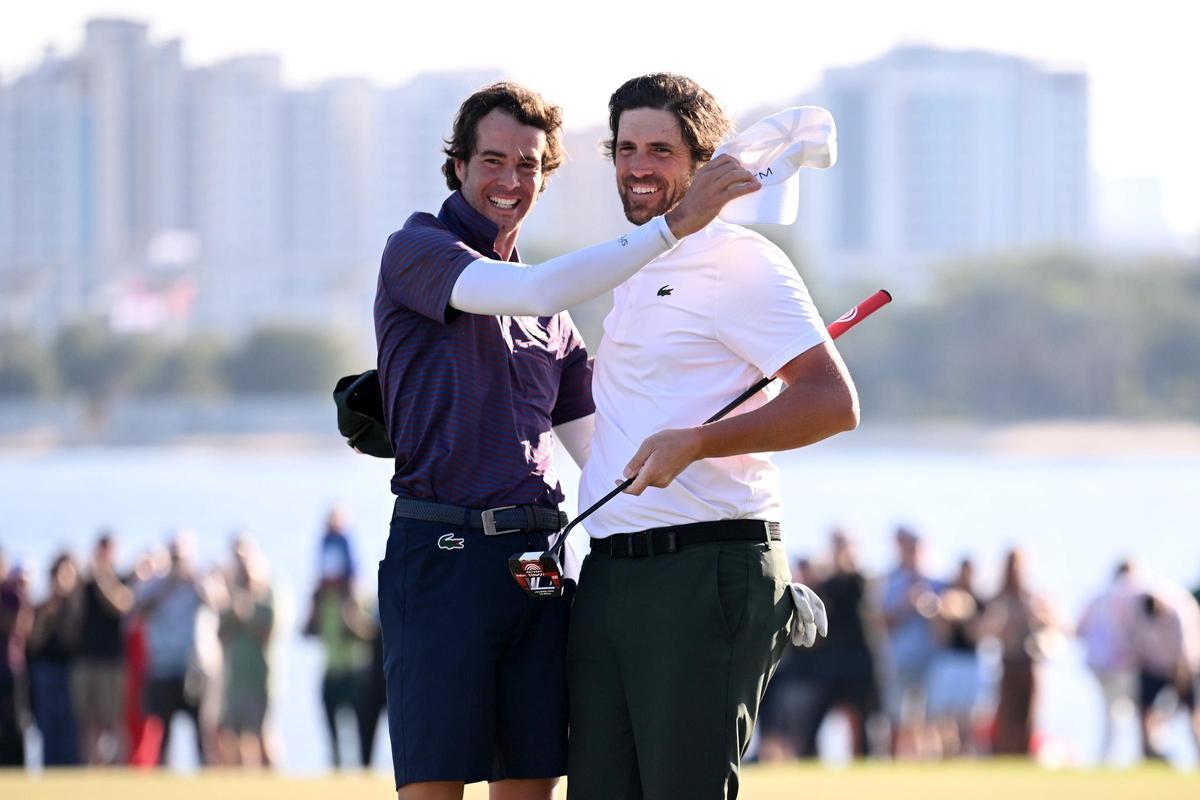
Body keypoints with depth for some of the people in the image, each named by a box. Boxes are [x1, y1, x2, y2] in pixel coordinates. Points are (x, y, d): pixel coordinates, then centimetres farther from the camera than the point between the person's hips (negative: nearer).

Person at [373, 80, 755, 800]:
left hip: (536, 555, 7)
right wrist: (675, 225, -23)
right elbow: (534, 291, -18)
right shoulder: (417, 250, 0)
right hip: (443, 547, -6)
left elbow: (595, 445, 23)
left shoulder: (554, 319, 21)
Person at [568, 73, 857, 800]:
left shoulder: (741, 261, -6)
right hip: (609, 574, 8)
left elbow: (835, 403, -15)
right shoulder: (632, 273, 21)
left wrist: (693, 444, -25)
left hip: (707, 574, -8)